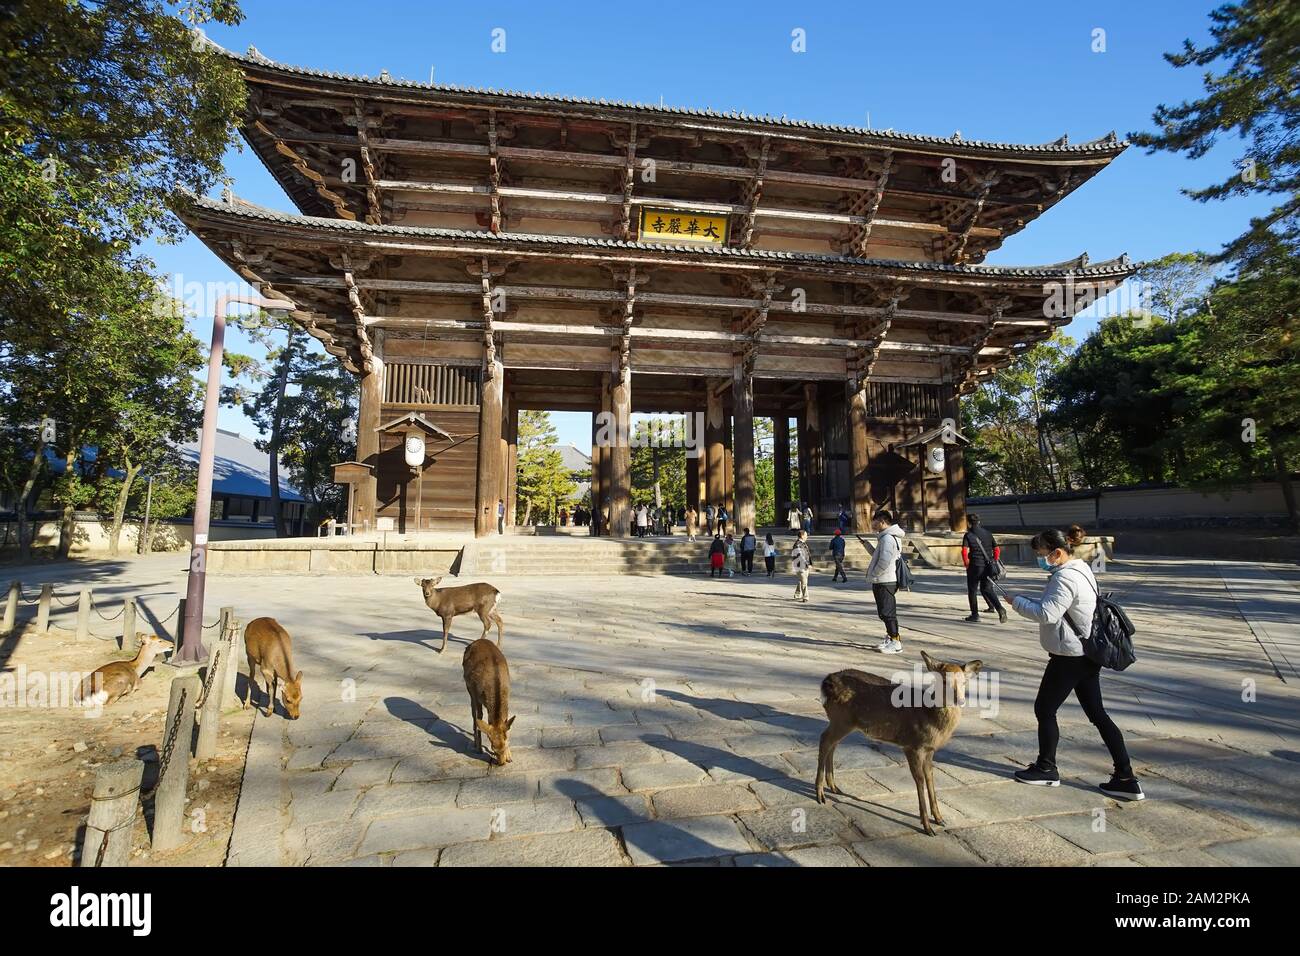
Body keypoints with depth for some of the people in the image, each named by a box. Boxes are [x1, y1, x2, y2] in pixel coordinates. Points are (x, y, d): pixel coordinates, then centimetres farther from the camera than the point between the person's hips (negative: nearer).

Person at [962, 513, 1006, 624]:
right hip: (988, 566, 5)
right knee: (987, 589, 14)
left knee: (972, 591, 8)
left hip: (975, 566, -5)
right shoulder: (987, 533, 10)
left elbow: (964, 551, -19)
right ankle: (1000, 608, -6)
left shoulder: (968, 535, -5)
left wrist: (967, 565, -8)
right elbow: (997, 550, 10)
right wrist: (993, 563, 16)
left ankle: (975, 615, 10)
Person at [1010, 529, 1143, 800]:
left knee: (1044, 709, 6)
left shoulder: (1065, 578, -22)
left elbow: (1047, 614, -27)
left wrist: (1018, 602, -15)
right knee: (1097, 714, 14)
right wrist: (1029, 600, 5)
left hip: (1070, 658, -10)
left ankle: (1046, 769, 21)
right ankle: (1126, 779, 17)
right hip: (1087, 655, 10)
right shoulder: (1080, 569, 11)